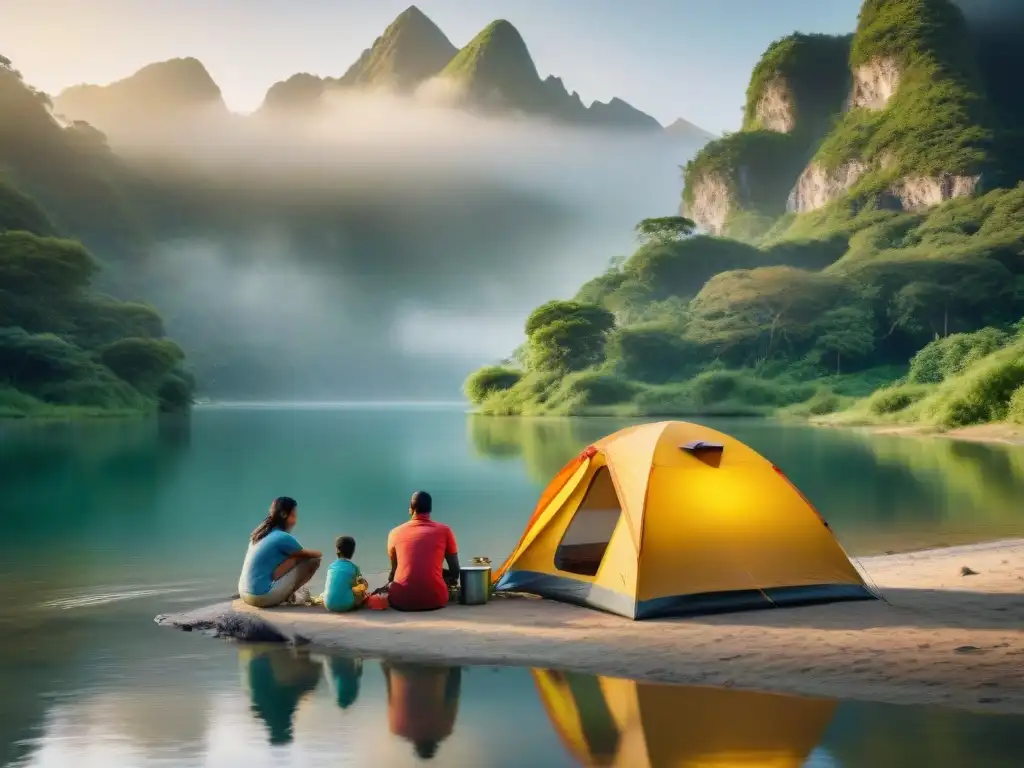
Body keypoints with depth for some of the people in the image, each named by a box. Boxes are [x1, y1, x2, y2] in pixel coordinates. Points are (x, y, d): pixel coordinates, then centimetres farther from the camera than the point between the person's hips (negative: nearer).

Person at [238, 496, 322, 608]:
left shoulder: (261, 532, 11)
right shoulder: (283, 537, -14)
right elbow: (306, 554, 1)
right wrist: (317, 553, 20)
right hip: (262, 596, -9)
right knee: (312, 561, -7)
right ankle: (287, 597, 5)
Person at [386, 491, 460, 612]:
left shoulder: (395, 533, 11)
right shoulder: (444, 530, 7)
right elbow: (455, 570, 12)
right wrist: (452, 579, 34)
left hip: (401, 600, 2)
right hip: (435, 600, -2)